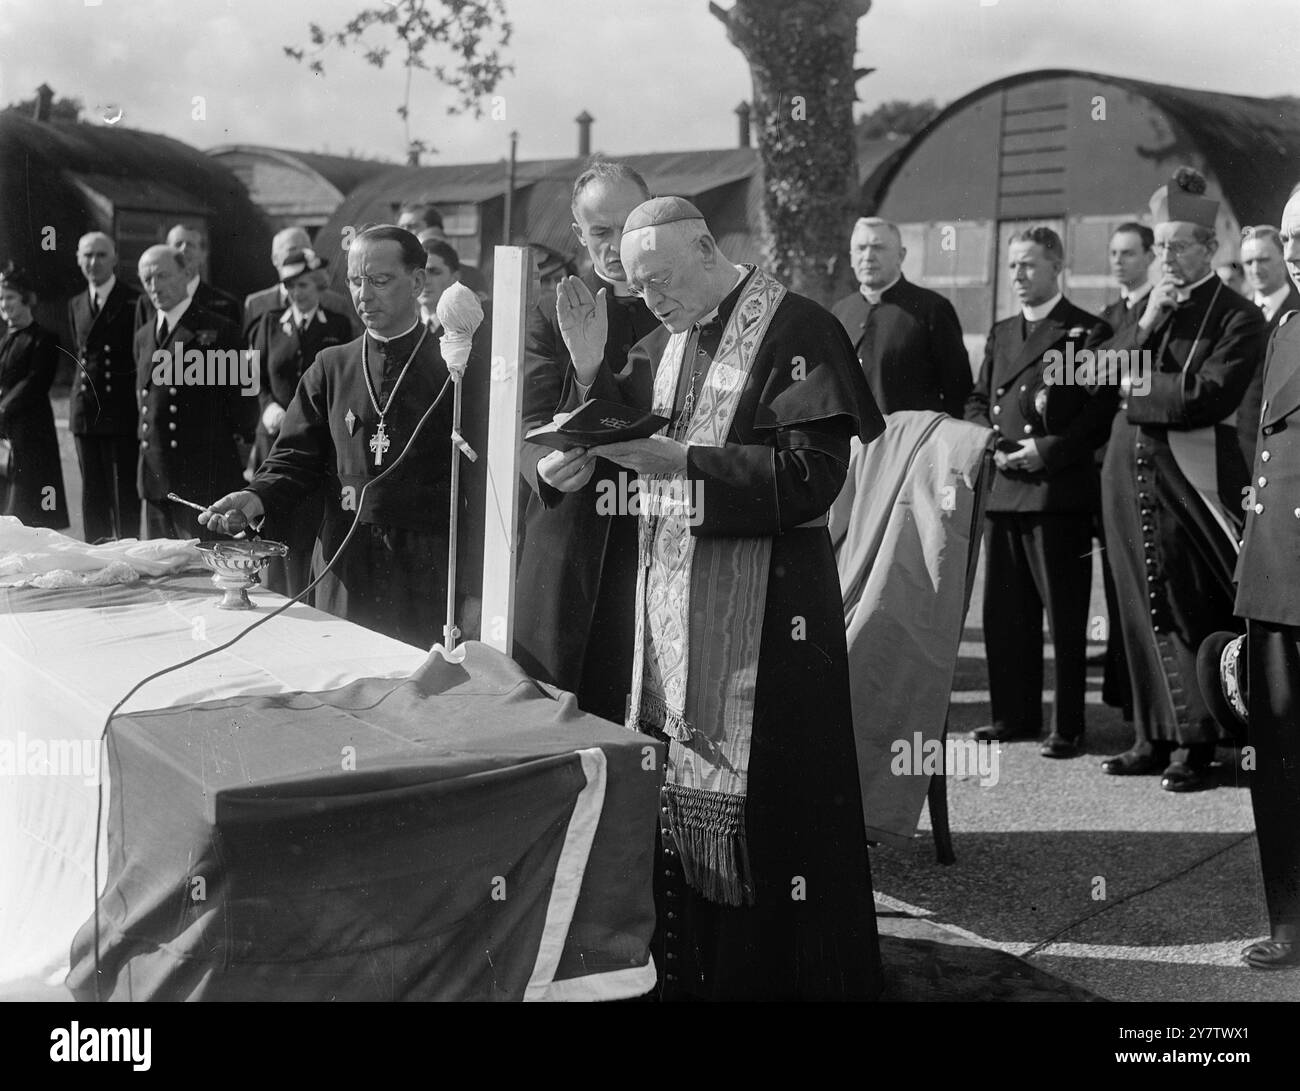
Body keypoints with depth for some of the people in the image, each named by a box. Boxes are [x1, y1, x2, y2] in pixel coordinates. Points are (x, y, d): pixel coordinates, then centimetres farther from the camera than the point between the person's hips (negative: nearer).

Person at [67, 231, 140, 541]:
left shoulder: (135, 303, -4)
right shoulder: (76, 305, 14)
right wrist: (81, 399, 11)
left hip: (122, 411, -6)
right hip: (85, 410, 6)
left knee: (125, 492, -3)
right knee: (92, 492, 10)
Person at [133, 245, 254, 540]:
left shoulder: (218, 331, -5)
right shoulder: (143, 336, 16)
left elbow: (242, 396, -3)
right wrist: (145, 439, 18)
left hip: (203, 480, -6)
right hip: (154, 479, 6)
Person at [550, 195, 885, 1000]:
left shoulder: (796, 331, -10)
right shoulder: (669, 339, 13)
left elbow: (813, 473, -17)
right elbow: (626, 439, 16)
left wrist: (681, 462, -21)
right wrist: (592, 366, 0)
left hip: (765, 601, -7)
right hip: (674, 592, 7)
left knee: (764, 796, -1)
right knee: (675, 784, 9)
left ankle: (790, 970, 14)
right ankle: (687, 969, 22)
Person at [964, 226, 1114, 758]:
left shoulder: (1088, 331, -1)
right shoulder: (1001, 333, 19)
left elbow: (1102, 413, -8)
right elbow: (976, 400, 22)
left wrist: (1047, 450, -15)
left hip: (1059, 490, -6)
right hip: (1003, 489, 6)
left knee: (1065, 614, -2)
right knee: (1004, 610, 10)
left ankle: (1067, 727, 4)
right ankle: (1013, 715, 21)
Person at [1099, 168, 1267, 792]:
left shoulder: (1238, 318, -3)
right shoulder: (1142, 305, 15)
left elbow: (1208, 397, -15)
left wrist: (1136, 386, -5)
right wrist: (1145, 324, -6)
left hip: (1190, 477, -5)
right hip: (1129, 471, 6)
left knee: (1191, 614, -2)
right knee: (1141, 610, 8)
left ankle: (1194, 745, 6)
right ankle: (1154, 737, 17)